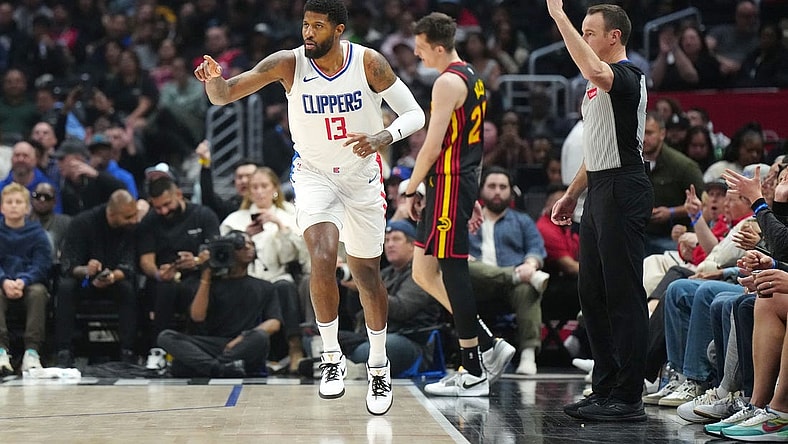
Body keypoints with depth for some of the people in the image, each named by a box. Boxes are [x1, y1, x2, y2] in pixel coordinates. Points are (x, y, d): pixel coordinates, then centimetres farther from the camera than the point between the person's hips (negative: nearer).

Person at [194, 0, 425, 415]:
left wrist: (383, 136, -28)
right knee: (323, 258, -25)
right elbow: (223, 96, -20)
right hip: (315, 175, -1)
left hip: (362, 176, 1)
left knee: (367, 273, 10)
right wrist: (214, 80, -44)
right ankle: (331, 358, -9)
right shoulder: (289, 63, -17)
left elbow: (413, 113, -7)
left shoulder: (369, 62, -15)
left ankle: (378, 367, 28)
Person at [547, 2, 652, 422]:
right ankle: (605, 389, 18)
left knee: (623, 294, -9)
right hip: (599, 190, 11)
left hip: (623, 189, -11)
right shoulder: (598, 85, 20)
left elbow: (593, 69, -35)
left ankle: (628, 398, -7)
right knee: (592, 292, 11)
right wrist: (571, 194, 25)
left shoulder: (628, 74, -11)